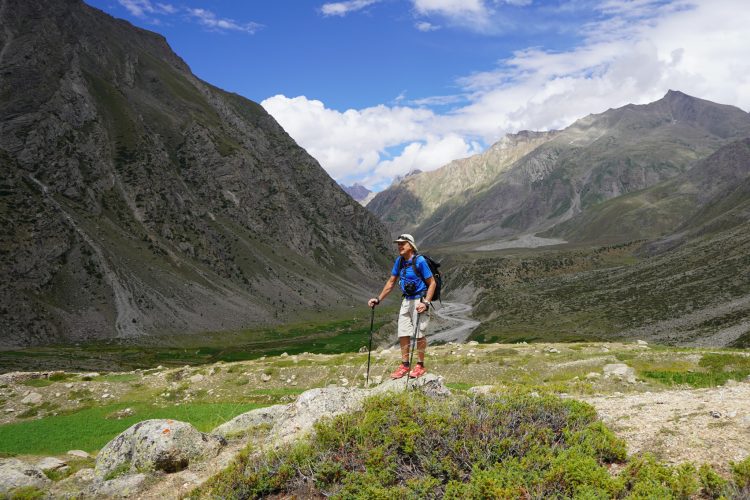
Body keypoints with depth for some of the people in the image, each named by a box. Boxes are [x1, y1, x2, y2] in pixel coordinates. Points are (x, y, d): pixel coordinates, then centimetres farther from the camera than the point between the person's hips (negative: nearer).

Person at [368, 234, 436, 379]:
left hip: (419, 301, -7)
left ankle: (420, 366, 12)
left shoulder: (420, 261, -16)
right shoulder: (399, 261, 3)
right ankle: (405, 365, 17)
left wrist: (426, 303, -20)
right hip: (406, 300, 7)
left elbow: (432, 283, -13)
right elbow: (391, 282, 12)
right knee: (403, 333, 6)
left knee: (419, 334, -1)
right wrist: (378, 299, 8)